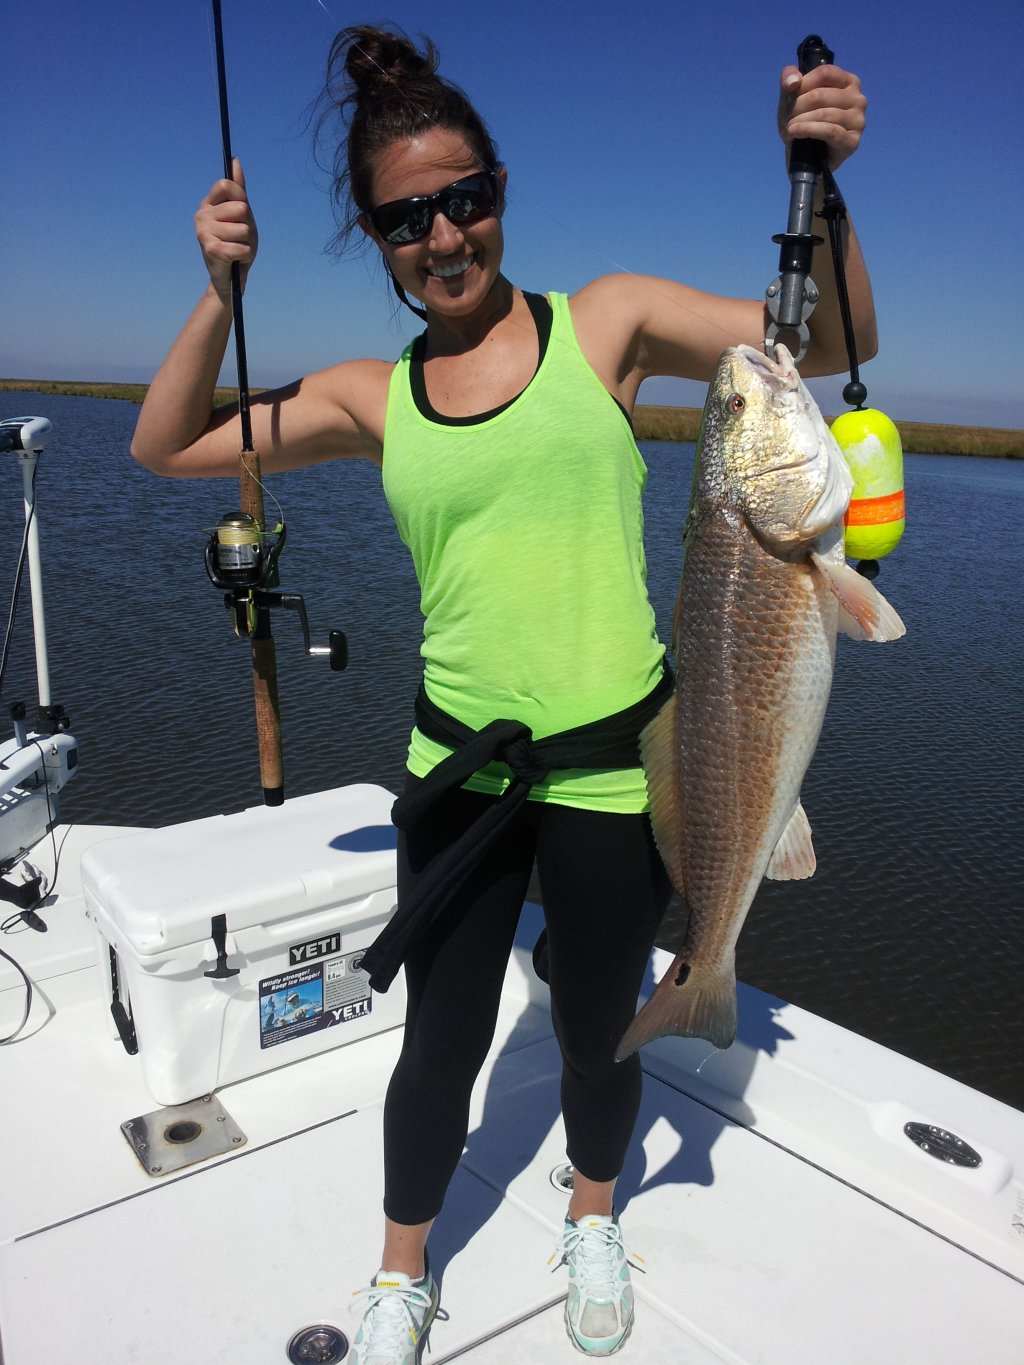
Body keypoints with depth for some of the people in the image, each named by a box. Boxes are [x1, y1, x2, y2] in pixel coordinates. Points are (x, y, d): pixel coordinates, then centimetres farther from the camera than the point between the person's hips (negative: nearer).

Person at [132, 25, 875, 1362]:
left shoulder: (608, 321, -1)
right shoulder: (371, 397, 4)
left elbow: (831, 345, -2)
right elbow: (167, 449, 8)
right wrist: (222, 293, -4)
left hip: (614, 763, -1)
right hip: (458, 763, 1)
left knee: (598, 1034, 18)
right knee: (442, 1045, 14)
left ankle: (594, 1221, 51)